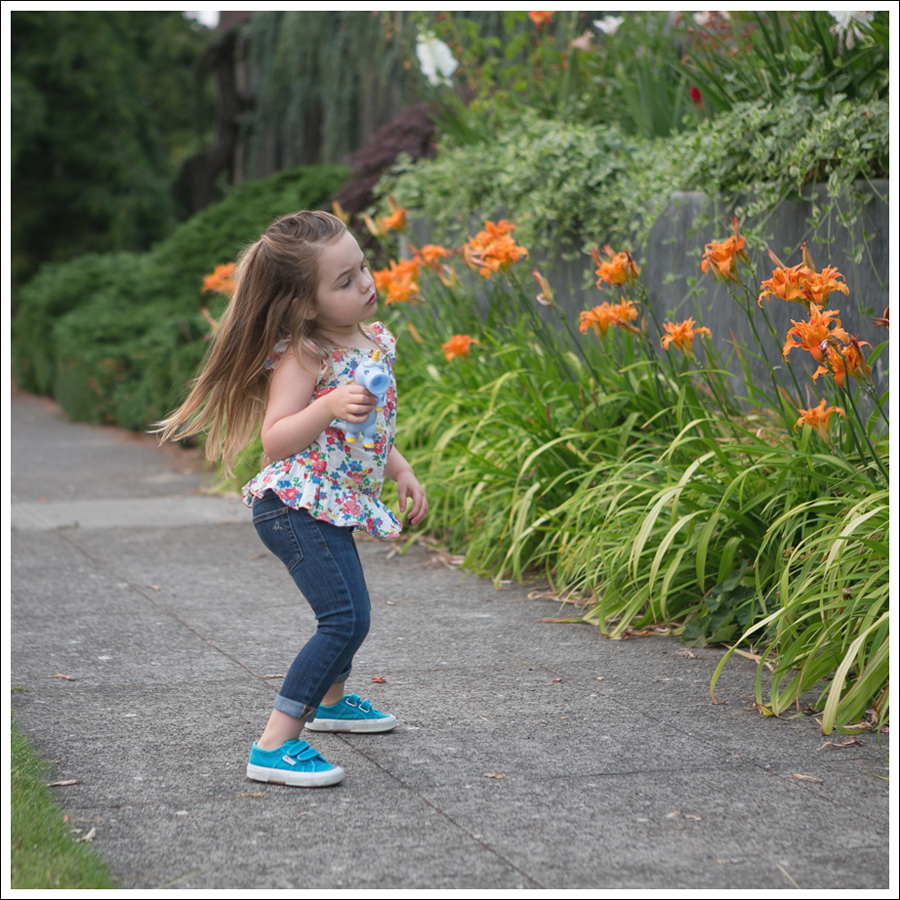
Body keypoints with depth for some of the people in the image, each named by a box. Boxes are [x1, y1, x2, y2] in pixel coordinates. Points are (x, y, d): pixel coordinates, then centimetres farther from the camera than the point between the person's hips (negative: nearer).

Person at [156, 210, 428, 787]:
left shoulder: (374, 339, 9)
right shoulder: (302, 355, -17)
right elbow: (276, 440, -23)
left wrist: (400, 470, 17)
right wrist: (329, 407, -35)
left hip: (337, 506, 9)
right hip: (299, 504, -9)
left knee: (347, 614, 28)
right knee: (346, 618, -21)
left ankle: (331, 701, 55)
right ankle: (275, 746, -21)